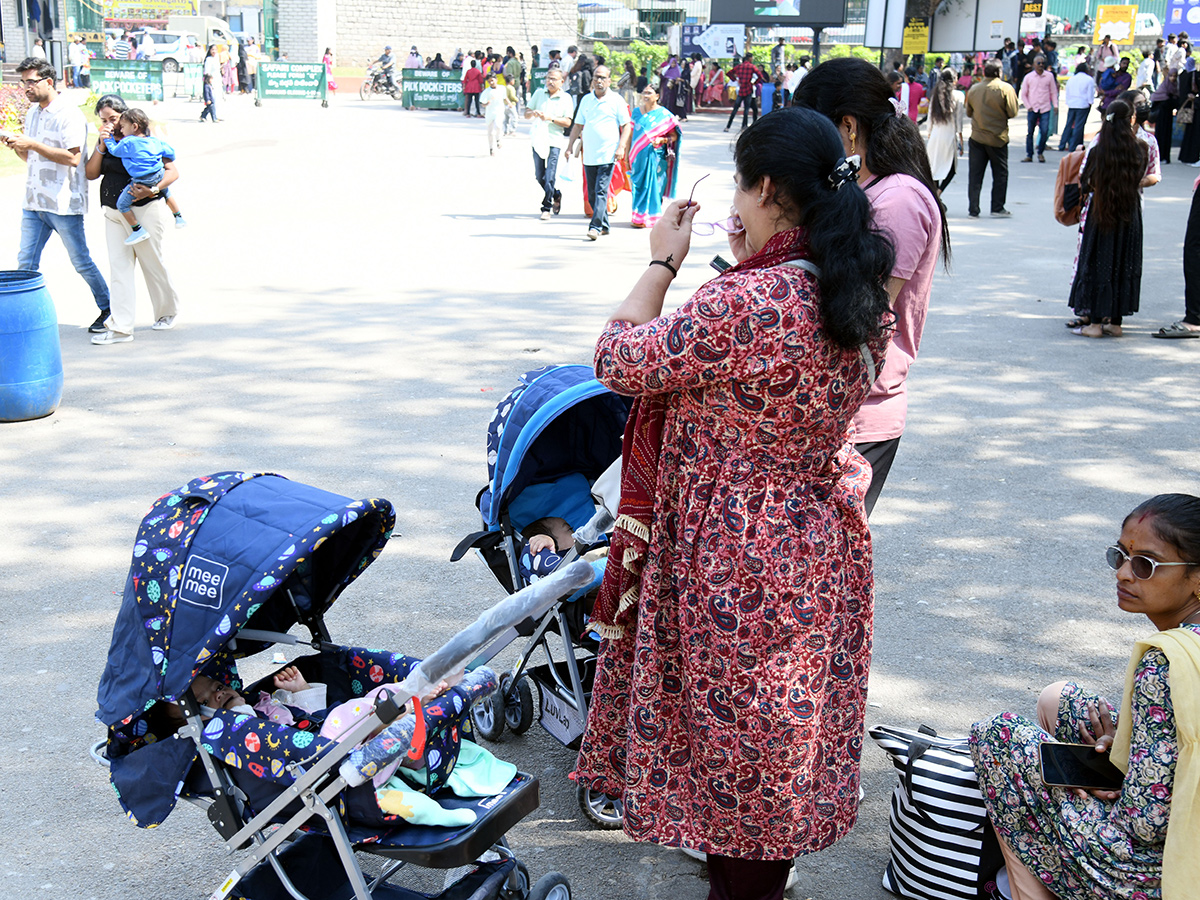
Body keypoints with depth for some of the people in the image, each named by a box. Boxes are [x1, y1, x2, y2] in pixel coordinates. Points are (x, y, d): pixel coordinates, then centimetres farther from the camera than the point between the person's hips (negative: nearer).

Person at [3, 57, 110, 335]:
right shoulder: (33, 112, 14)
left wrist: (33, 144, -22)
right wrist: (16, 146, 0)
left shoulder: (69, 114, -11)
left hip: (64, 203, -7)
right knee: (25, 263, 5)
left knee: (81, 261, 3)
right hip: (33, 201, 7)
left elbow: (72, 157, -21)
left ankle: (107, 309, 18)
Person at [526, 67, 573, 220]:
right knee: (539, 176, 8)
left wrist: (550, 118, -19)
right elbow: (526, 114, 12)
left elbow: (567, 122, -7)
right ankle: (556, 195, 31)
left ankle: (546, 208, -1)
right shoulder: (539, 93, 10)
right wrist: (532, 113, -11)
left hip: (554, 140, -4)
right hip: (538, 138, 4)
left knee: (549, 176, -10)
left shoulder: (566, 98, 0)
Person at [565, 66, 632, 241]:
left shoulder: (616, 101, 0)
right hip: (589, 154, 5)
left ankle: (595, 226, -14)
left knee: (601, 191, -13)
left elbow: (626, 126, 0)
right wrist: (570, 146, 13)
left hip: (608, 154, -5)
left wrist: (621, 147, -11)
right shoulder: (586, 100, 12)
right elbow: (578, 125, 19)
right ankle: (604, 225, 19)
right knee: (592, 194, 8)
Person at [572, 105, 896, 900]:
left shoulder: (742, 304, -28)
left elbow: (622, 361, -16)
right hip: (820, 555, 8)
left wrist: (663, 262, -5)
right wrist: (751, 268, 9)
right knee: (789, 723, 24)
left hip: (733, 561, -8)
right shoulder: (863, 298, -2)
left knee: (732, 728, 11)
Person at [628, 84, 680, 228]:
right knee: (638, 185, 5)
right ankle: (638, 216, 14)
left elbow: (674, 136, -1)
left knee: (651, 185, -4)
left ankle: (649, 218, 2)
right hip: (638, 156, 4)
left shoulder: (663, 114, -2)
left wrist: (661, 140, -19)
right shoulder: (637, 112, 10)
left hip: (654, 156, -4)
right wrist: (628, 153, 14)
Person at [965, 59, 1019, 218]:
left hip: (976, 138, 3)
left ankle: (973, 209, 4)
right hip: (998, 138, -3)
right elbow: (1012, 112, -10)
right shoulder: (1006, 89, -11)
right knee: (1000, 173, 10)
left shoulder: (973, 89, 0)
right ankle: (997, 208, 11)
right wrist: (1000, 115, 8)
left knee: (975, 174, 6)